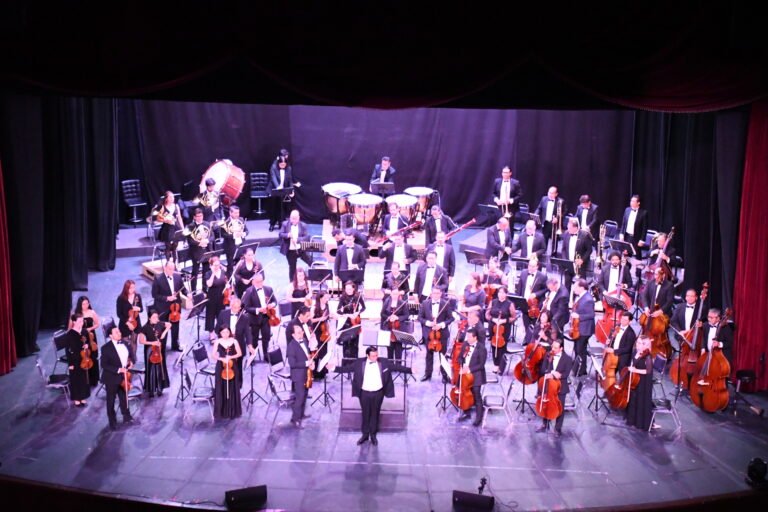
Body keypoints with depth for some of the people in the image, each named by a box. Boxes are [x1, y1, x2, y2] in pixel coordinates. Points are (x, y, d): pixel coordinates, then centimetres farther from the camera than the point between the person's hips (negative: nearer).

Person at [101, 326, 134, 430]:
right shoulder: (106, 348, -18)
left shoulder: (125, 344, 0)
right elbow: (104, 365, -20)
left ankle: (126, 416, 38)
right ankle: (112, 421, 23)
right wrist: (118, 370, -27)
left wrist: (131, 362, -6)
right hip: (112, 378, -5)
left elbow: (130, 355, 16)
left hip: (123, 376, 5)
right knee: (111, 400, 10)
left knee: (124, 397, 21)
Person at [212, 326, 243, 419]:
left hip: (232, 367, 0)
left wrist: (231, 357, -14)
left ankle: (233, 411, 12)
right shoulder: (217, 342, -1)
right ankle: (221, 411, 10)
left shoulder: (234, 341, -1)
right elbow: (214, 355, -2)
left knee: (233, 389, 3)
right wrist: (222, 359, -18)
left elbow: (240, 353, 2)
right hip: (221, 367, 0)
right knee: (221, 389, 1)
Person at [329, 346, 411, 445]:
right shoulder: (359, 363, -10)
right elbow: (347, 368, -6)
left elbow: (397, 367, -4)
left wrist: (410, 370, -8)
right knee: (365, 414, 13)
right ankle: (365, 434, 30)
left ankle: (373, 435, 30)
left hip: (378, 393, 0)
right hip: (364, 393, 0)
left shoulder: (384, 362, -8)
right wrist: (334, 368, -14)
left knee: (375, 414, 13)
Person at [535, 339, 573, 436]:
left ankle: (558, 428, 17)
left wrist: (551, 375, -28)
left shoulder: (567, 359, -10)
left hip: (560, 387, -3)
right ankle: (545, 425, 31)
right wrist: (551, 373, -26)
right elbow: (542, 369, -5)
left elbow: (566, 374, -15)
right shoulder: (548, 356, -1)